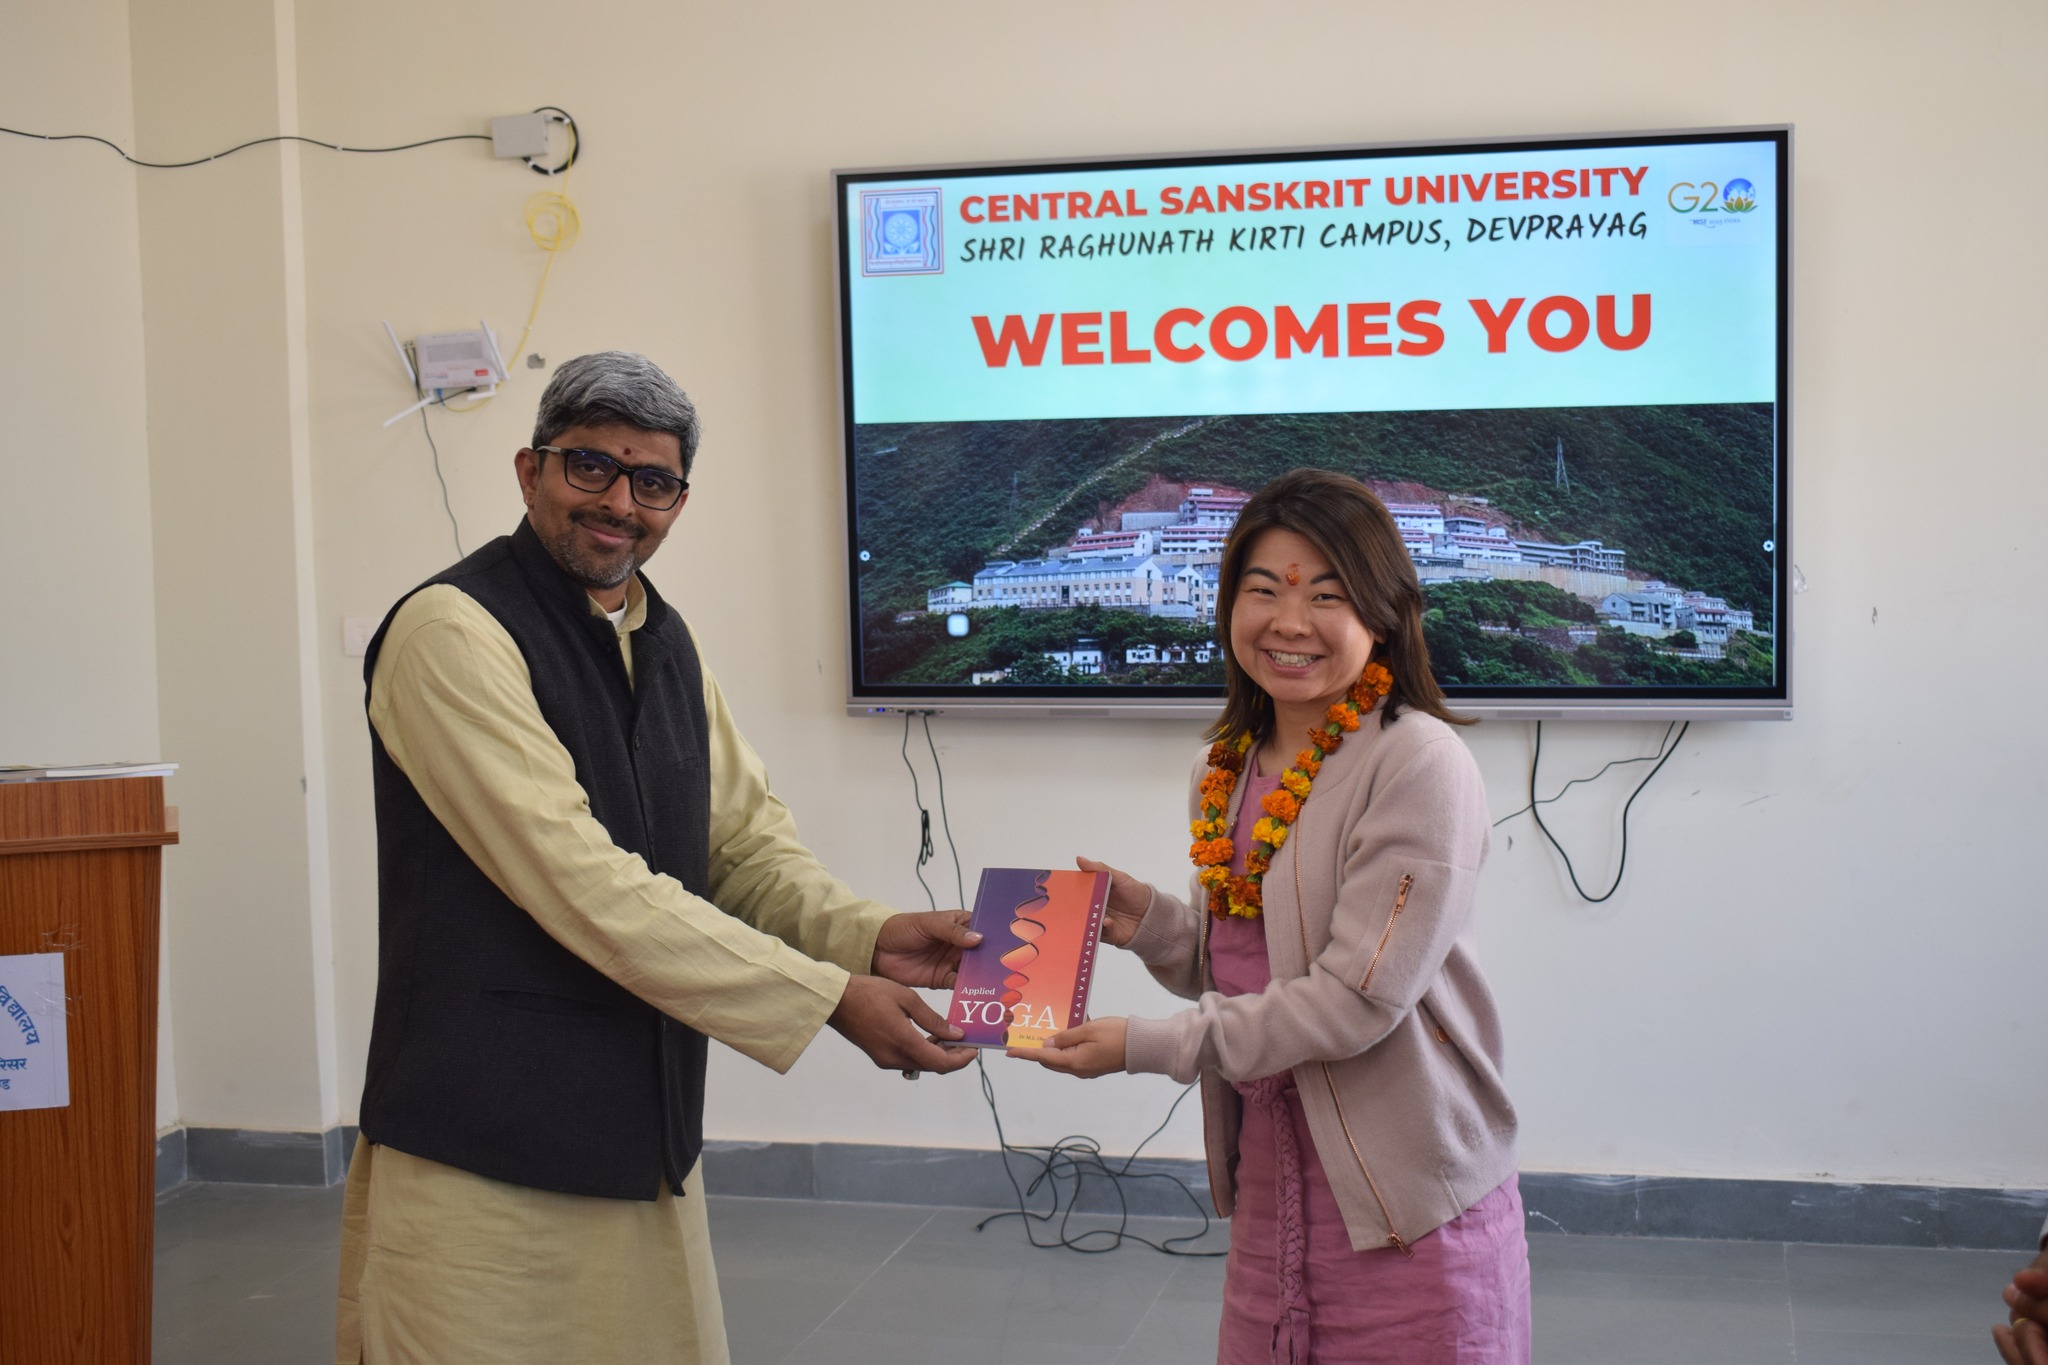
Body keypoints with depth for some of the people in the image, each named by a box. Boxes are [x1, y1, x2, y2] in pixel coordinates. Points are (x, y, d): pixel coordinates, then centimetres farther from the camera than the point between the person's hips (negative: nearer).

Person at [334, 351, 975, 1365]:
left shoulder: (665, 643, 12)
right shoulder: (453, 632, -14)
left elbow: (745, 840, 14)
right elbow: (582, 885, -21)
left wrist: (865, 936, -7)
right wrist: (827, 1000, -20)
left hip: (645, 1141, 8)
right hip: (486, 1157, -7)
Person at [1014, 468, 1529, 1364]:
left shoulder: (1418, 766, -16)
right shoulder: (1227, 773, 7)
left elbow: (1356, 1000, -20)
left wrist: (1147, 1046, -17)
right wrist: (1149, 924, -4)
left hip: (1405, 1210, -6)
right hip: (1268, 1188, 6)